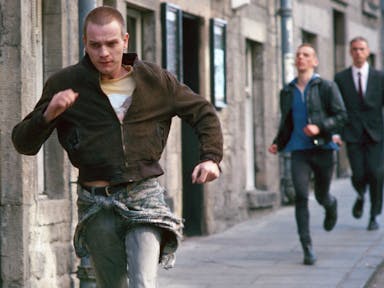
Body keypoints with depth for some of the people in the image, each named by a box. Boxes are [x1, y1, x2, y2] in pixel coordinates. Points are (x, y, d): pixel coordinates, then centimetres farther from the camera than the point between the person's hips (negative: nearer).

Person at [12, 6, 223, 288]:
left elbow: (203, 112, 14)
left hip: (145, 195, -1)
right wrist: (48, 115, -20)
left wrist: (211, 158, -2)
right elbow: (23, 143, 0)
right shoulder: (65, 84, -1)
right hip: (97, 204, 1)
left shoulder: (155, 80, 2)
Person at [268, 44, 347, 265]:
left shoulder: (326, 87, -1)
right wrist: (278, 144, 6)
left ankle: (331, 206, 51)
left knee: (322, 195, 11)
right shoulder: (288, 92, 11)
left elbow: (341, 115, -6)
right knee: (301, 197, -13)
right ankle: (307, 249, -10)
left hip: (322, 149, -2)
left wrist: (320, 128, -20)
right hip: (299, 151, 2)